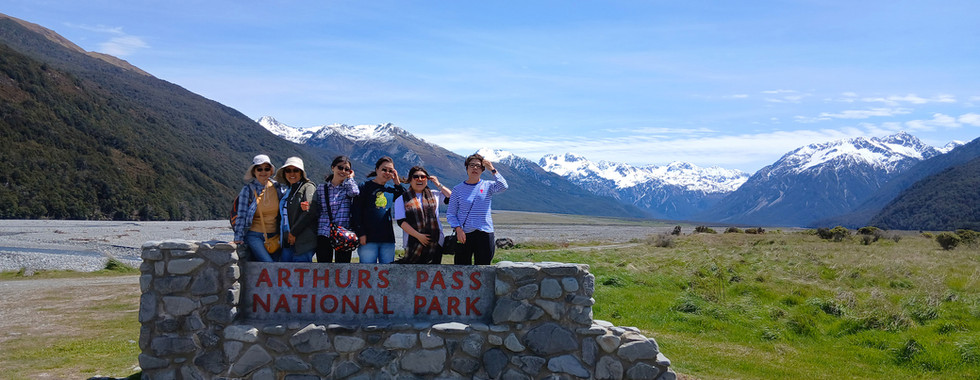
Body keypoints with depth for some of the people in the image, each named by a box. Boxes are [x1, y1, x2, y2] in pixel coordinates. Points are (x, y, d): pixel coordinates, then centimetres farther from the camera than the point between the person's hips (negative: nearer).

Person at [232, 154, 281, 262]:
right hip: (254, 236, -4)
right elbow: (241, 216, -4)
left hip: (274, 236, 4)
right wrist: (238, 239, -8)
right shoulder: (248, 190, -3)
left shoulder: (277, 187, 7)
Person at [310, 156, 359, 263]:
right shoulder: (321, 188, 11)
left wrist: (349, 178, -1)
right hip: (324, 233, 1)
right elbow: (317, 212, 13)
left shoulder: (349, 186, 7)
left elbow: (354, 192, -18)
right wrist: (308, 207, -8)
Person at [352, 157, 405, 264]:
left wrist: (397, 183, 4)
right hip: (368, 239, -5)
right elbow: (356, 212, -3)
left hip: (388, 239, 5)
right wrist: (360, 233, -11)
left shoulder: (391, 190, 15)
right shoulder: (365, 186, 1)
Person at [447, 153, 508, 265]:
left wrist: (492, 170, -14)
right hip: (463, 234, 0)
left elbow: (503, 186, -15)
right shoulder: (458, 189, 7)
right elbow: (450, 214, 5)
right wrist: (458, 229, -10)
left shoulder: (488, 186, 6)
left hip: (485, 233, 0)